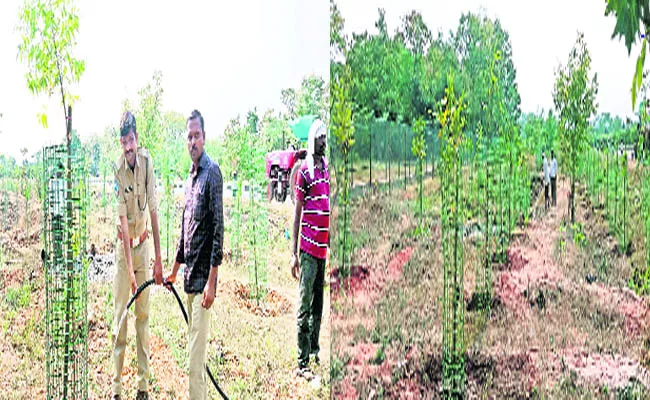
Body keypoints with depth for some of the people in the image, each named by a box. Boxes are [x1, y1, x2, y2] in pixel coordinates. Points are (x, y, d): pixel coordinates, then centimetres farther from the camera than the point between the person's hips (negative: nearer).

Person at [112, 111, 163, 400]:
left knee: (143, 314, 7)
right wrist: (130, 269, -27)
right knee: (120, 314, -2)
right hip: (124, 245, -3)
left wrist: (158, 258, -8)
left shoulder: (147, 161, -10)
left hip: (144, 243, 3)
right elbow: (123, 221, -23)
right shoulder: (118, 171, -20)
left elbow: (153, 209, -6)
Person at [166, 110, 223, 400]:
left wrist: (212, 281, -21)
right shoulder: (190, 178, 16)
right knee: (193, 349, 15)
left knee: (196, 353, -8)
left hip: (204, 277, -9)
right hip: (190, 277, 9)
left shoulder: (212, 172, -11)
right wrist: (174, 271, 27)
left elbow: (218, 229, -17)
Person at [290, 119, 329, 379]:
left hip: (325, 247, 7)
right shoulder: (304, 171, -5)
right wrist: (293, 253, -9)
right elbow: (297, 213, -6)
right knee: (305, 306, -5)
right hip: (309, 247, -7)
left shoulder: (328, 168, 14)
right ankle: (302, 363, -2)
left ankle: (315, 351, 25)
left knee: (319, 304, 14)